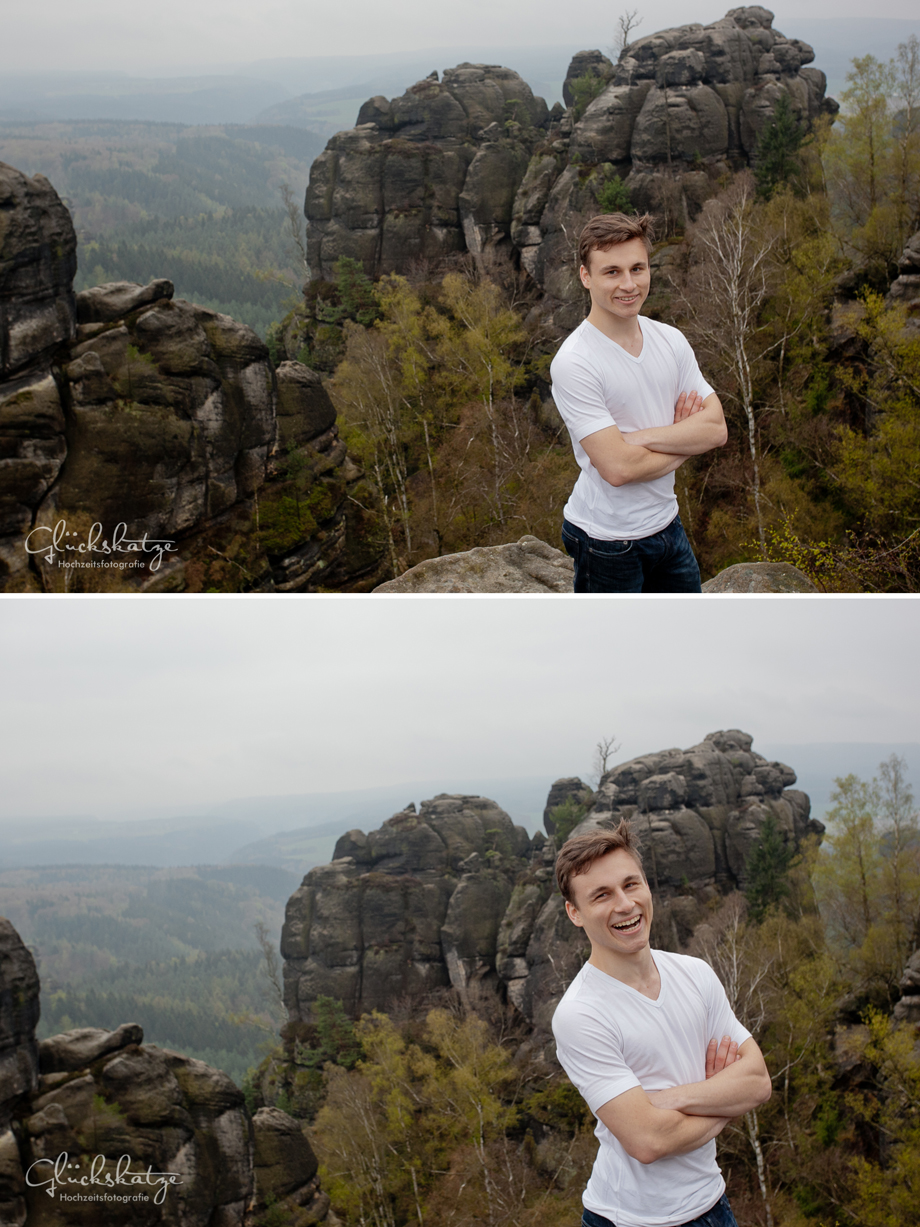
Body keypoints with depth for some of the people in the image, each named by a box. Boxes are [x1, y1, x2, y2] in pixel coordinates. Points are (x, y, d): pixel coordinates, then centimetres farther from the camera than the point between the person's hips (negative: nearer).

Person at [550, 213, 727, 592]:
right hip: (607, 541, -7)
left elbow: (716, 429, -6)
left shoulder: (671, 340, 1)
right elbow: (618, 468, -26)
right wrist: (685, 438, -10)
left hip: (665, 524, 7)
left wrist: (638, 436, -19)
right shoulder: (573, 362, -20)